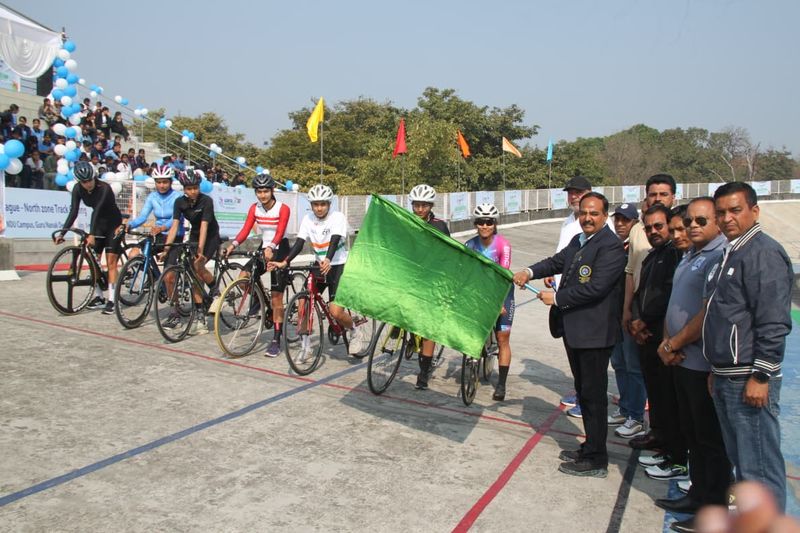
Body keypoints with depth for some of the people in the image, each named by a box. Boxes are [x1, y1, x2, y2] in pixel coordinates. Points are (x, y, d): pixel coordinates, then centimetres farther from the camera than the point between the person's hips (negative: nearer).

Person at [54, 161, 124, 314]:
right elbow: (73, 212, -14)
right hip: (98, 224, 6)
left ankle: (111, 300, -8)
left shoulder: (104, 188, -27)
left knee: (111, 261, -8)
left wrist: (91, 235, -42)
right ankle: (99, 297, 13)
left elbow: (97, 211, -35)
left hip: (113, 224, -6)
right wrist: (62, 232, -24)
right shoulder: (78, 189, -11)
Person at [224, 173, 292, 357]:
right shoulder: (254, 209, 0)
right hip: (264, 249, 5)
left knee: (276, 298, -6)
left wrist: (271, 248, -44)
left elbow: (279, 233, -26)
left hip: (279, 250, -5)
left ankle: (276, 341, 1)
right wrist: (233, 244, -27)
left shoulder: (283, 209, -14)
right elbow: (245, 230, -9)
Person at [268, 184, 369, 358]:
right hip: (319, 266, 5)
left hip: (338, 267, -5)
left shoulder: (337, 217, -13)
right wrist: (284, 262, -21)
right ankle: (305, 345, 9)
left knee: (336, 312, -16)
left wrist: (327, 260, -47)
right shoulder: (308, 219, -1)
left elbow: (334, 241, -28)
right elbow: (299, 243, -7)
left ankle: (356, 330, 15)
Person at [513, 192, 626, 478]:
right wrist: (530, 272, -6)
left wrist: (556, 298, -18)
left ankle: (596, 459, 14)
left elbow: (595, 288, -25)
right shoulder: (578, 241, 12)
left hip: (594, 333, -9)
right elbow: (557, 261, 12)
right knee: (584, 391, 19)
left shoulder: (611, 246, -18)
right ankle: (590, 447, 35)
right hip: (574, 330, 9)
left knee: (593, 394, 1)